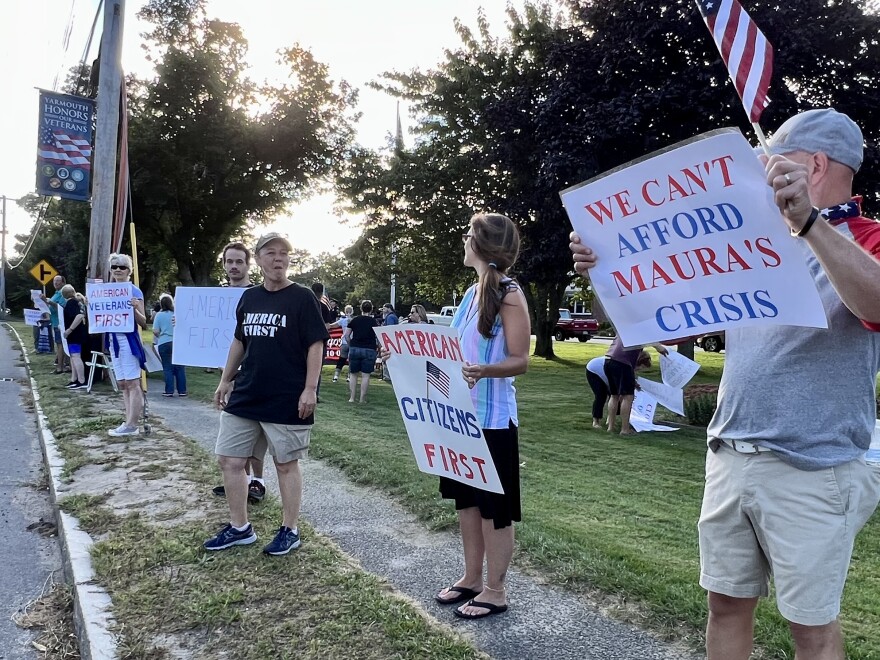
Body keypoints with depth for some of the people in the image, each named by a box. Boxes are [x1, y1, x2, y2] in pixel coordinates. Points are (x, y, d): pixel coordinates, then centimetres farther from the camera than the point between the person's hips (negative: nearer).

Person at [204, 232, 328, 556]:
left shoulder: (302, 298, -8)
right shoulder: (249, 297, 9)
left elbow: (315, 345, -11)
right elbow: (239, 342, 18)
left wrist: (310, 389, -17)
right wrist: (225, 380, 16)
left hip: (287, 401, -6)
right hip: (245, 396, 7)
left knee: (286, 465, 5)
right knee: (229, 460, 10)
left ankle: (289, 531, 21)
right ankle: (239, 528, 25)